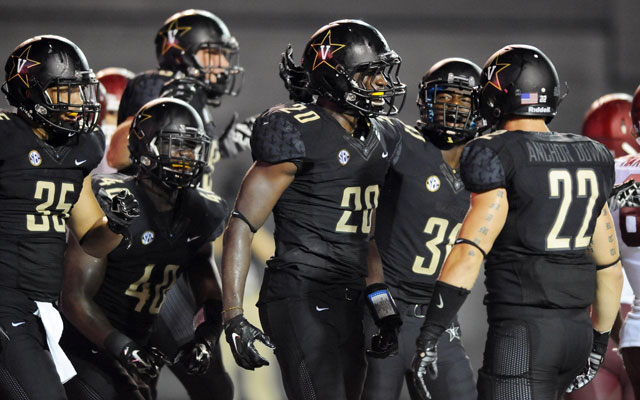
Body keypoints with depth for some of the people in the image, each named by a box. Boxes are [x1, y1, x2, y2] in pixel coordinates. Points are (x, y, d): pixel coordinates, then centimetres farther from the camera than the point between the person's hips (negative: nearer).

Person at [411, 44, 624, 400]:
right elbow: (609, 266, 18)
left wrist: (428, 337, -17)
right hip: (577, 329, 8)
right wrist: (598, 344, 29)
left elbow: (469, 252, -17)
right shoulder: (590, 160, 13)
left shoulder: (498, 157, -9)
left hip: (522, 331, -8)